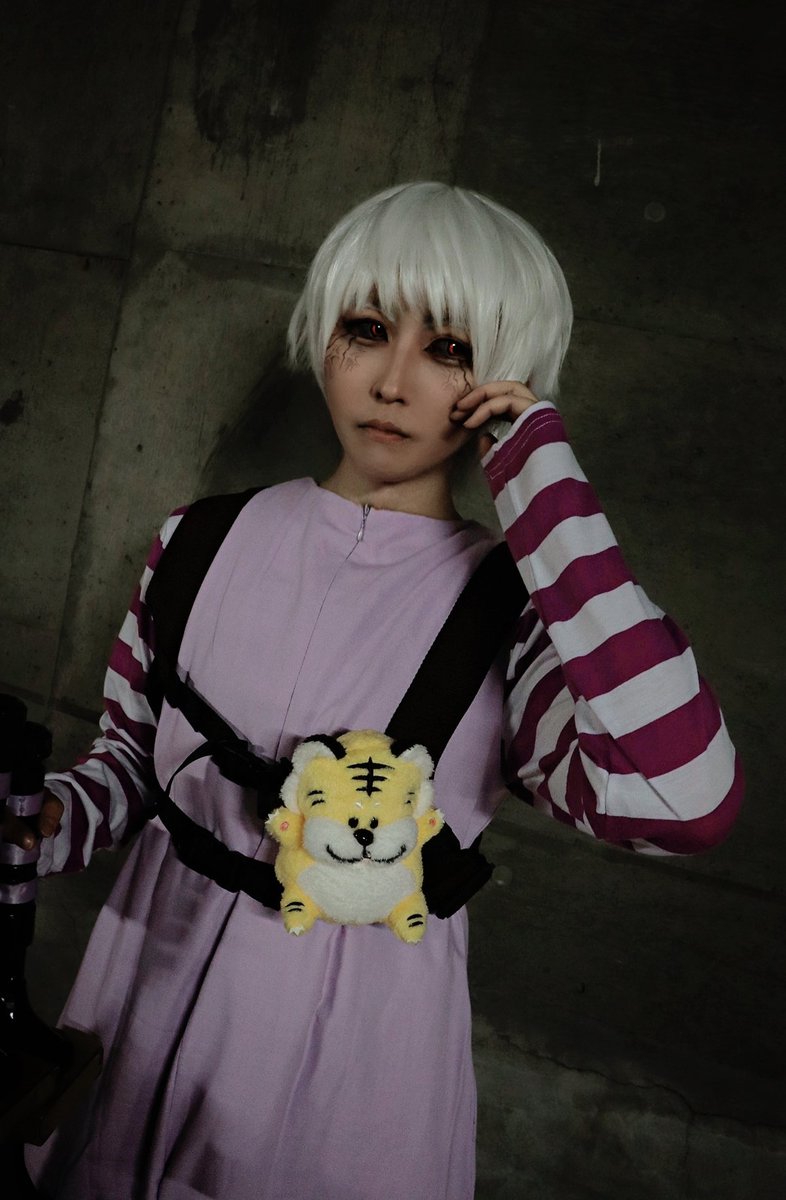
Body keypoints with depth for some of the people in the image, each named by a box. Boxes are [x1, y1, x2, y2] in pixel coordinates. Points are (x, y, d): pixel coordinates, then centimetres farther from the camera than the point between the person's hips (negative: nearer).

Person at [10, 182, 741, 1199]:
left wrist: (545, 493, -25)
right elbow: (130, 755, 7)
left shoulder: (514, 607, -12)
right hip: (148, 996, 3)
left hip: (352, 1054, -2)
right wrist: (45, 825, -16)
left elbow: (683, 802, -31)